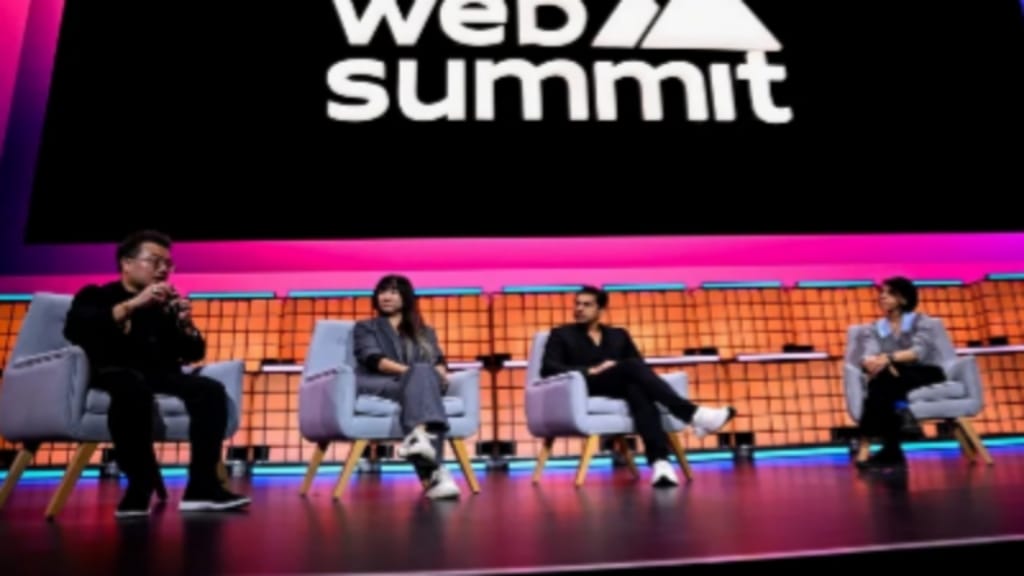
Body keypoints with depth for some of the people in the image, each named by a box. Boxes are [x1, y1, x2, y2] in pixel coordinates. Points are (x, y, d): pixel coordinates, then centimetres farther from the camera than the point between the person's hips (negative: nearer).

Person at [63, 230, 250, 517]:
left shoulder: (167, 306, 22)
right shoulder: (96, 295, 13)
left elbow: (193, 354, 17)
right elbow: (73, 329, -11)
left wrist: (186, 325, -4)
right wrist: (132, 305, -18)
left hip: (158, 377, 4)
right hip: (111, 375, -4)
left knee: (211, 390, -25)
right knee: (133, 386, -40)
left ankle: (202, 486, -25)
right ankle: (140, 484, -30)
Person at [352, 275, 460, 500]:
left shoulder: (425, 332, 31)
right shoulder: (365, 327, 23)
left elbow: (440, 362, 14)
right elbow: (372, 359, 3)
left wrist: (438, 373, -12)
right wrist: (409, 370, -14)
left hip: (424, 383, 3)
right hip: (379, 385, -2)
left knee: (423, 374, -35)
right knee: (420, 374, -35)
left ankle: (420, 435, -62)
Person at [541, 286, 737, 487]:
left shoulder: (619, 335, 26)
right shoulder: (561, 334, 15)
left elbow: (641, 365, 16)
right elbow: (548, 368, -3)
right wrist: (591, 371, -15)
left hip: (622, 388, 3)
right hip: (586, 389, -3)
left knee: (638, 389, -36)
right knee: (632, 366, -30)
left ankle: (660, 462, -54)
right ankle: (693, 414, -38)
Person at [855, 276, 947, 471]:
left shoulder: (923, 323, 7)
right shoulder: (872, 330, 16)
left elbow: (918, 352, -14)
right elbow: (869, 357, -5)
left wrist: (889, 358, -32)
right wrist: (879, 364, -30)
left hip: (926, 375, -2)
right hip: (894, 379, 2)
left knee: (883, 379, -35)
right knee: (880, 375, -36)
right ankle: (892, 452, -39)